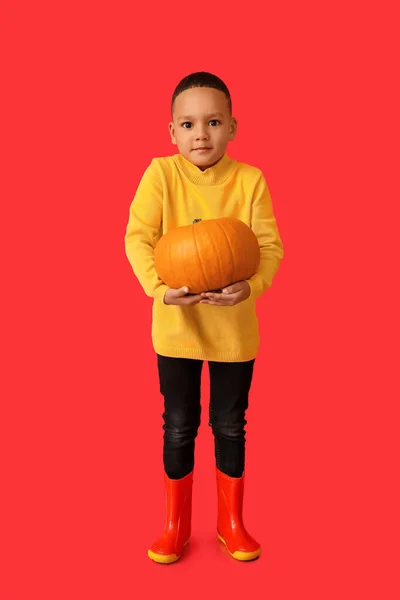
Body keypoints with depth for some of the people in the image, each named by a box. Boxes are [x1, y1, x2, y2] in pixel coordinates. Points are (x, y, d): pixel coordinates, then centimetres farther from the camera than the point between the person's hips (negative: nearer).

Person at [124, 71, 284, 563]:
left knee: (230, 426, 14)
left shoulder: (250, 180, -7)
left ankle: (231, 521, 37)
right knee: (178, 426, 12)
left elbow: (269, 246, -10)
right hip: (176, 323, 0)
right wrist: (159, 286, -28)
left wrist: (249, 287, -29)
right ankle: (176, 524, 35)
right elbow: (138, 238, -13)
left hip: (235, 325, 1)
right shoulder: (160, 173, -8)